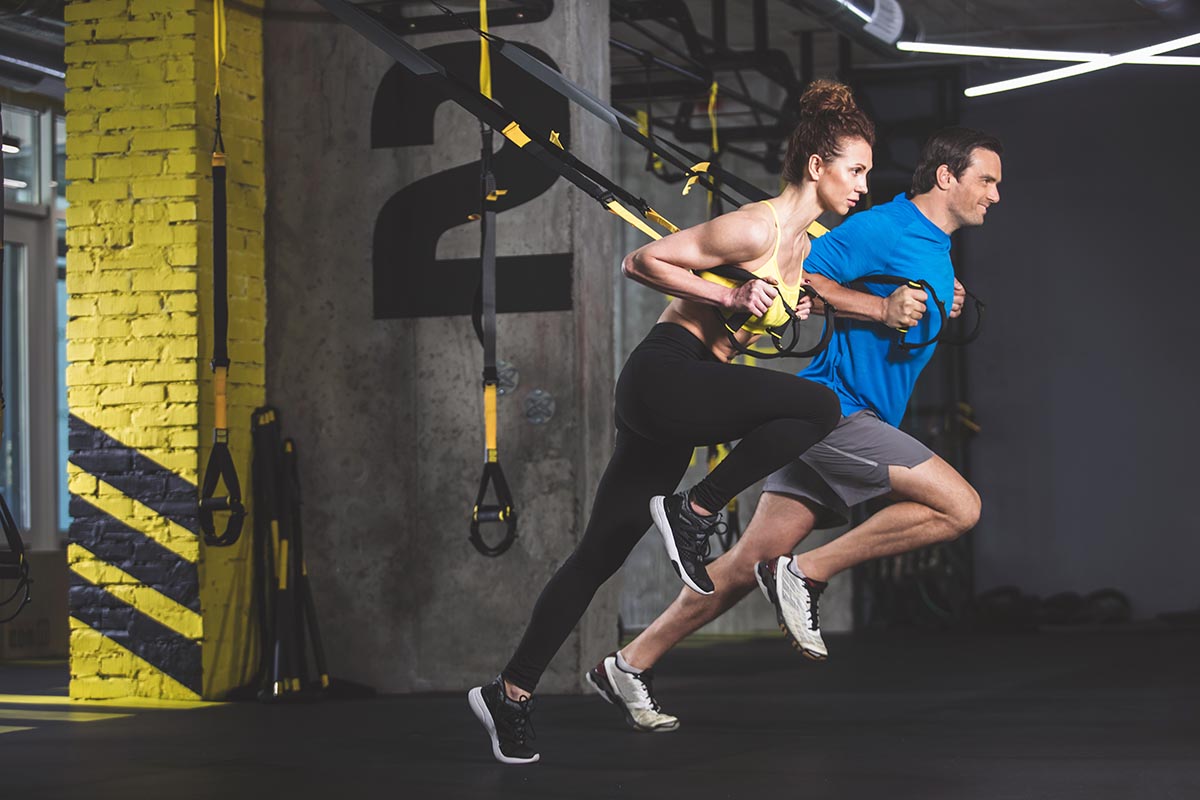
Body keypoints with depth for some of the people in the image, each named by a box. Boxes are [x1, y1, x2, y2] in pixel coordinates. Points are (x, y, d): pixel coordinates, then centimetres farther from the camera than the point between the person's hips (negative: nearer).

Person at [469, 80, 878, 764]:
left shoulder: (804, 244, 15)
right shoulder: (757, 227, -13)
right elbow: (642, 263, -11)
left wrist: (793, 309, 15)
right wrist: (730, 296, -16)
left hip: (680, 398, 9)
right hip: (664, 376, -9)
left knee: (601, 555, 9)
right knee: (819, 405, -24)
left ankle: (510, 692, 13)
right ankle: (696, 512, -12)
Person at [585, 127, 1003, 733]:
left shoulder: (938, 249, 19)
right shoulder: (884, 228, -11)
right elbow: (796, 275, -16)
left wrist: (939, 311, 12)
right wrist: (883, 308, -19)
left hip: (818, 421, 9)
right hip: (835, 406, -9)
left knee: (750, 564, 7)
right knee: (959, 507, -16)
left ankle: (628, 666, 12)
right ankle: (807, 573, -10)